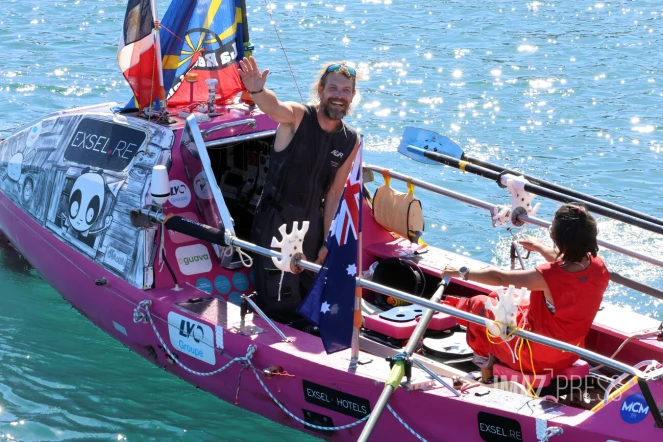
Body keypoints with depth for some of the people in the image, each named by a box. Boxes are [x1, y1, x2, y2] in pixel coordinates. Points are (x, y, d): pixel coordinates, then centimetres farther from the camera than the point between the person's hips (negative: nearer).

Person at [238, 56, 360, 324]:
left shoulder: (351, 141, 0)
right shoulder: (297, 117, -15)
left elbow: (334, 194, 5)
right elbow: (273, 106, -39)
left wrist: (326, 242, 5)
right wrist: (257, 91, -62)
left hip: (311, 222, 5)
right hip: (275, 219, -5)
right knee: (278, 305, -3)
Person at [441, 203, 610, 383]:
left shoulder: (548, 277, -33)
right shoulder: (599, 267, -13)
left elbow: (498, 278, -19)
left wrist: (463, 272, -2)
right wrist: (539, 248, 29)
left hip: (537, 358, -7)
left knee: (479, 305, 12)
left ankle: (487, 378, 27)